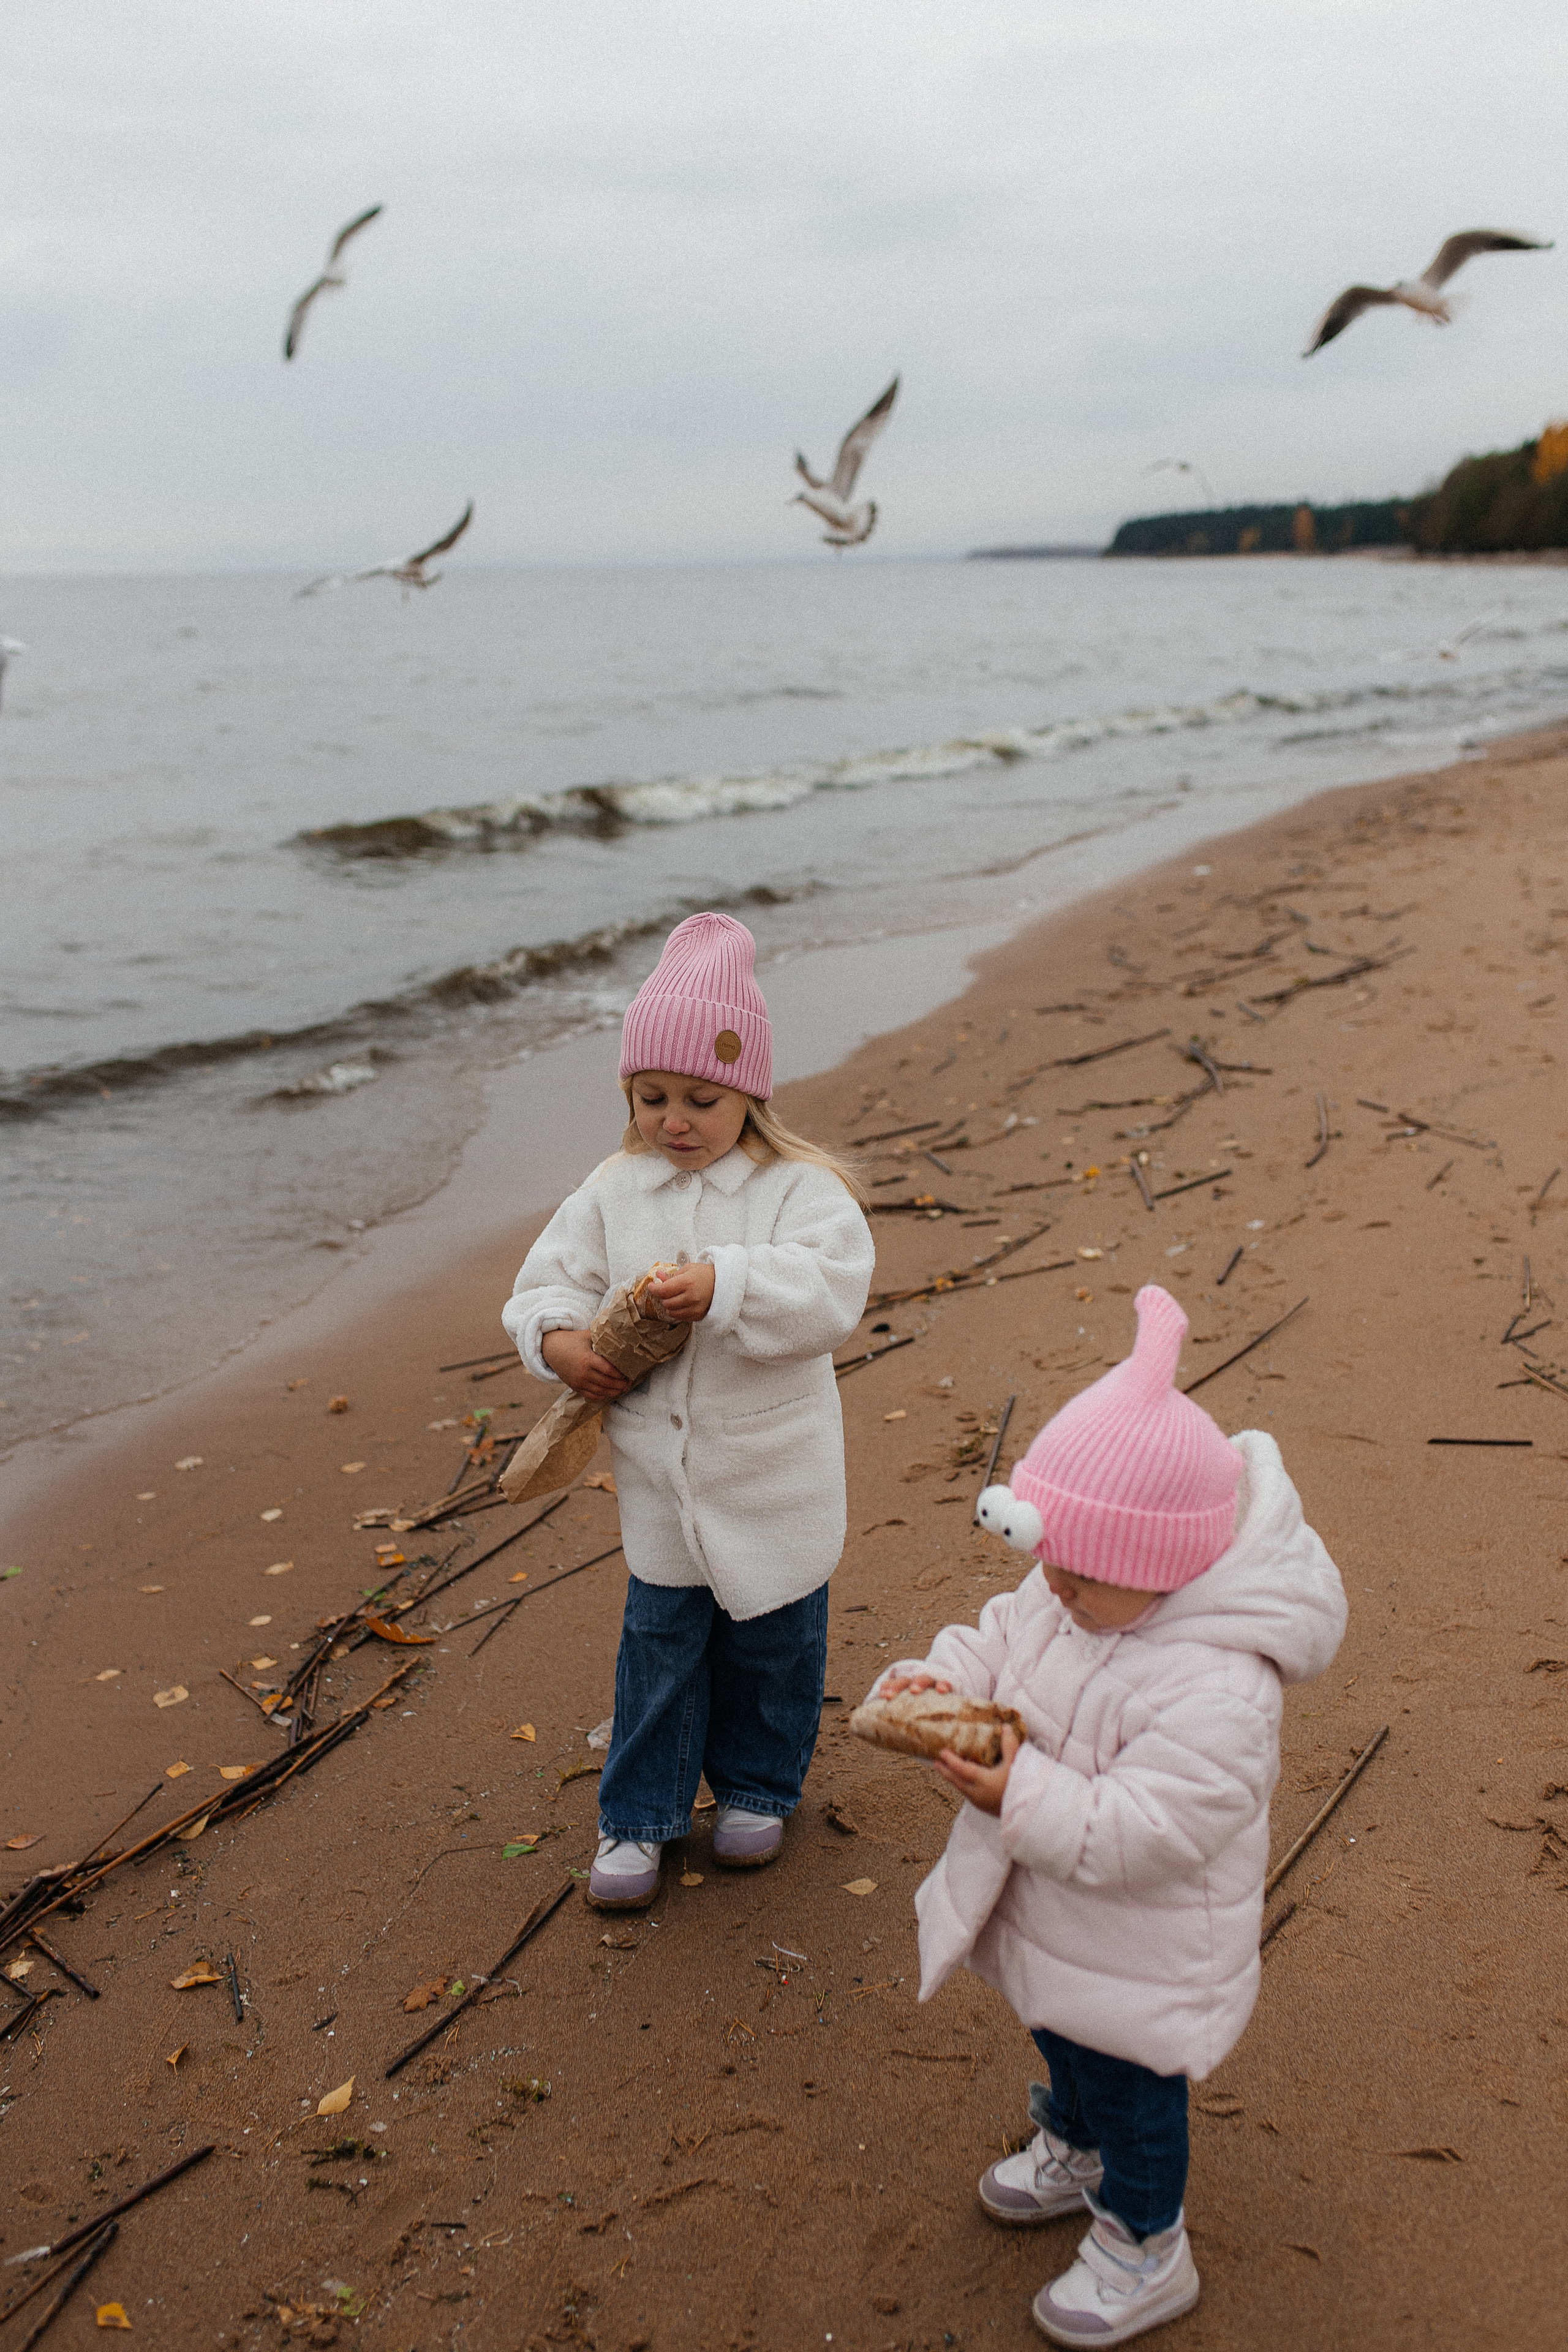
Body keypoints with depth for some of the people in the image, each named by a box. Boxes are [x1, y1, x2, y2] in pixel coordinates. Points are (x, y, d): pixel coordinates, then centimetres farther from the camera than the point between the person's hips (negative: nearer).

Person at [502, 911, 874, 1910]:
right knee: (659, 1643, 12)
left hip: (774, 1479, -2)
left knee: (772, 1641, 16)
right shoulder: (616, 1190, -2)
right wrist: (556, 1337, -16)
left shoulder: (801, 1188, -15)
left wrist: (726, 1285, -40)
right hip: (660, 1476, 3)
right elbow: (553, 1276, 5)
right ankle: (638, 1818, 27)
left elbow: (832, 1291, -28)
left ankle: (758, 1789, 39)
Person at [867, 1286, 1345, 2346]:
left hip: (1142, 1949, -8)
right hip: (1054, 1913, 8)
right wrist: (944, 1679, -19)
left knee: (1131, 2088, 16)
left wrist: (1024, 1801, -40)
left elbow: (1146, 1830, -37)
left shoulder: (1216, 1694, -38)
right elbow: (1006, 1635, 1)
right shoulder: (1073, 1597, -13)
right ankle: (1074, 2150, 62)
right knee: (1063, 2037, 32)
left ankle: (1145, 2254, 42)